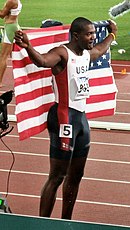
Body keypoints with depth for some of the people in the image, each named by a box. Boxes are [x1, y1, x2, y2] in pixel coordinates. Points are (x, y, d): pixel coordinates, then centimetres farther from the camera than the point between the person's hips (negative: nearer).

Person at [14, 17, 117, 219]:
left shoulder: (87, 54, 13)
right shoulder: (62, 53, -14)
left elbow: (100, 50, 39)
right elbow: (42, 60, -37)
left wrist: (112, 34, 54)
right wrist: (27, 47, -56)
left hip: (81, 116, 9)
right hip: (64, 117, -9)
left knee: (75, 176, 14)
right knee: (57, 176, -9)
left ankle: (66, 222, 25)